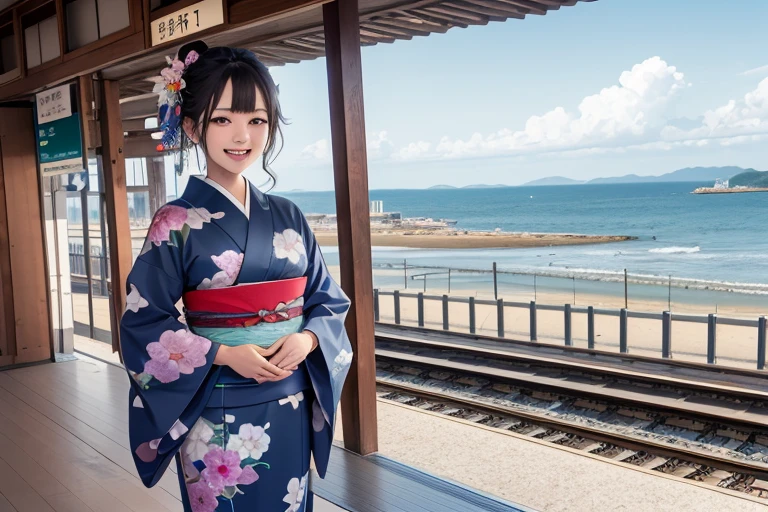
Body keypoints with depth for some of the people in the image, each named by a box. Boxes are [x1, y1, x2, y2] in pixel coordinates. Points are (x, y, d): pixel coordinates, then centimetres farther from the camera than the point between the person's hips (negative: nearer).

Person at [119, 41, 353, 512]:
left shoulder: (287, 217, 3)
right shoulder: (177, 223, -9)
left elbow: (329, 300, 6)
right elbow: (143, 322, -9)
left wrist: (308, 339, -13)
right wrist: (222, 354, -19)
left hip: (290, 409, 4)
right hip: (216, 415, -4)